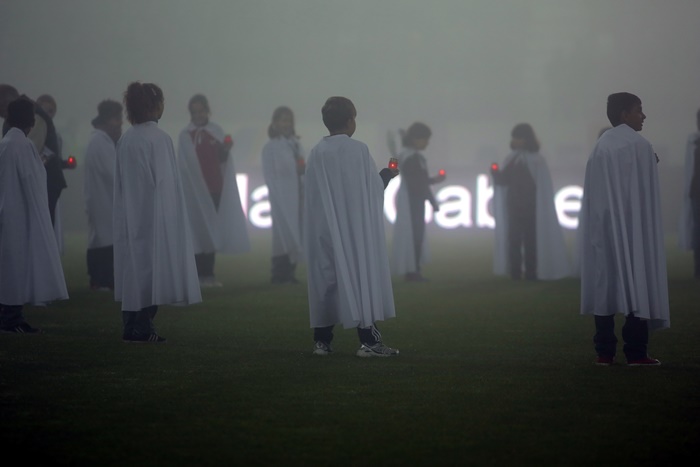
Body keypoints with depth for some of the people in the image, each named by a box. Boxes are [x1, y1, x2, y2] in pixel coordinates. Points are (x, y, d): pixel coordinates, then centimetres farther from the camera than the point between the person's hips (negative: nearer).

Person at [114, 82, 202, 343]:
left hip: (130, 215, 6)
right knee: (152, 264, -1)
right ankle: (143, 328, -3)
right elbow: (165, 183, -14)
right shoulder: (159, 139, -13)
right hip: (155, 215, -6)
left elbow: (120, 184, 7)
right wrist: (169, 218, -7)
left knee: (133, 265, 10)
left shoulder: (125, 140, 4)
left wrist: (127, 214, 14)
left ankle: (131, 327, 12)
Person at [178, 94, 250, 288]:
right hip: (195, 190, -3)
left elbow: (223, 160, 6)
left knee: (212, 231, 5)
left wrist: (225, 150, -15)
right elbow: (183, 165, 0)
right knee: (199, 232, -4)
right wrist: (187, 188, -7)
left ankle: (209, 273, 9)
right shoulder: (185, 136, 0)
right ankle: (200, 275, -4)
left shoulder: (217, 132, 8)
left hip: (215, 188, 3)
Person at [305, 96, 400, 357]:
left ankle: (322, 340, 10)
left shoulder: (317, 153, -1)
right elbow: (375, 189, -5)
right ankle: (368, 340, -6)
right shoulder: (358, 150, -9)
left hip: (325, 228, 3)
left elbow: (311, 195, 2)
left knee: (327, 277, 10)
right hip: (357, 228, -3)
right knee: (362, 274, 0)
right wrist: (387, 174, 15)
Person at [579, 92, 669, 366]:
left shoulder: (600, 147, 7)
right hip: (634, 228, -5)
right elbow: (646, 196, -10)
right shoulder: (640, 146, -8)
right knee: (637, 280, -2)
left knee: (606, 282, 5)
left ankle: (605, 352, 2)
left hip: (604, 228, 5)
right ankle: (635, 352, -6)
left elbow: (593, 196, 7)